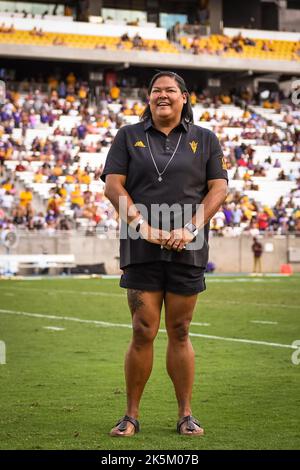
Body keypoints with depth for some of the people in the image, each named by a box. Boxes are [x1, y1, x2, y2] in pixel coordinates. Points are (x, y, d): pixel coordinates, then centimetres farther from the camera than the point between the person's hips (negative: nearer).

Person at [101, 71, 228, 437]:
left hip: (188, 250, 1)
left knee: (179, 333, 5)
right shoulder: (128, 137, 10)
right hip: (141, 248, -1)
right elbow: (113, 186, 2)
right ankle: (131, 416, 4)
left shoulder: (204, 140, 12)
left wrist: (191, 229, -9)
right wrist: (143, 226, -11)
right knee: (143, 333, -4)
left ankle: (185, 414, 12)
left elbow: (218, 188, 5)